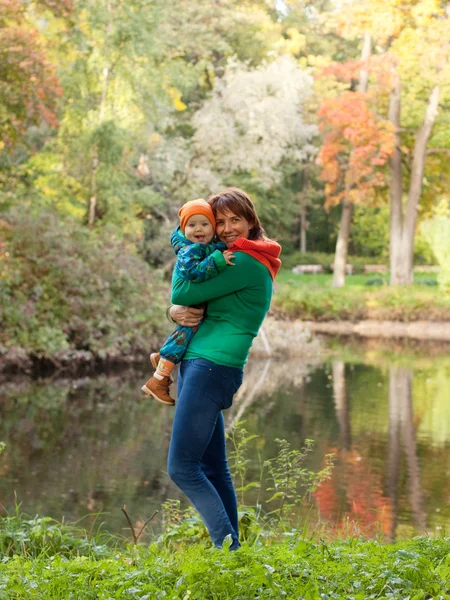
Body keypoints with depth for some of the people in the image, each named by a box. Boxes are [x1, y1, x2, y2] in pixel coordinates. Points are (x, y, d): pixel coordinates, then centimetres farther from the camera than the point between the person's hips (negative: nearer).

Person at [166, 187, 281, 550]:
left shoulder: (246, 262, -11)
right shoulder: (234, 260, 19)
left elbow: (182, 293, -13)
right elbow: (180, 300, 18)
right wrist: (177, 311, -6)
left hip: (214, 367, -10)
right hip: (198, 365, 10)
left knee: (182, 467, -11)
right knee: (213, 467, 12)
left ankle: (229, 548, -9)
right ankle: (230, 548, 17)